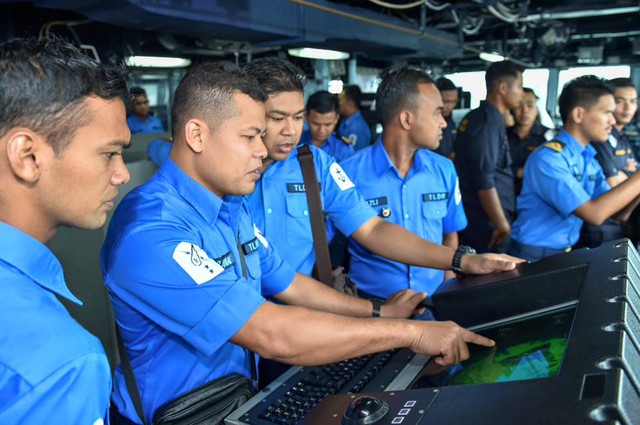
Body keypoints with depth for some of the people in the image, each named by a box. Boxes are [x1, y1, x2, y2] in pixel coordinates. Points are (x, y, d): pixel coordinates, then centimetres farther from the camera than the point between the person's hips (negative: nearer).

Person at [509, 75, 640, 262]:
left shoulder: (589, 160, 8)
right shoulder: (548, 158, -19)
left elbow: (619, 213, 5)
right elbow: (595, 214, -24)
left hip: (566, 254, 8)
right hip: (532, 257, -7)